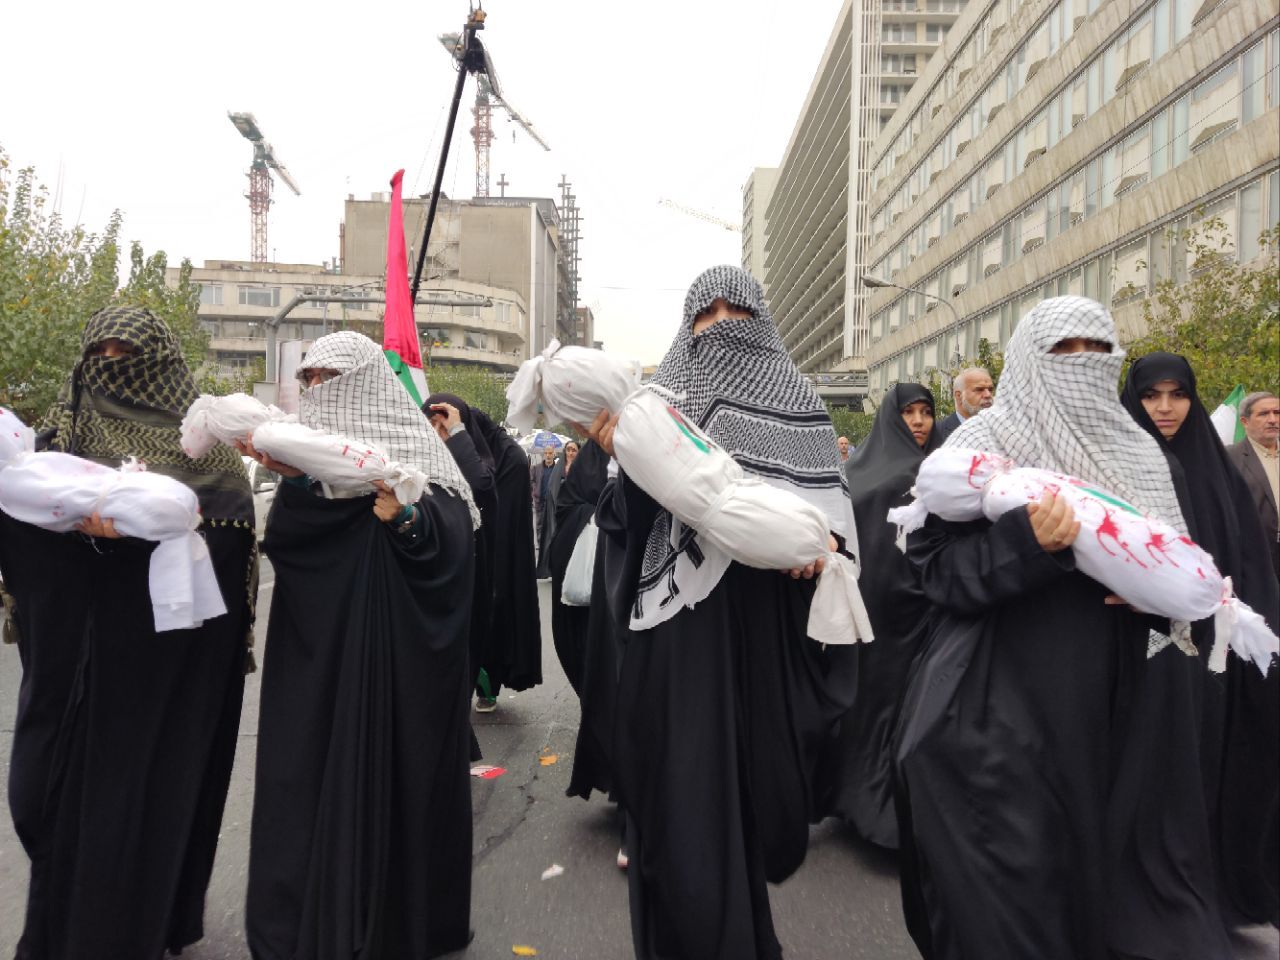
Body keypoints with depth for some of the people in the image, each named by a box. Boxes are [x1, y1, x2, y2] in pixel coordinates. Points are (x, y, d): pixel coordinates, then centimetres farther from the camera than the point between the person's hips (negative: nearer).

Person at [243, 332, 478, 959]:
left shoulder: (412, 444, -3)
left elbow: (453, 538, -14)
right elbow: (283, 538, -3)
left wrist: (407, 519, -34)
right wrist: (292, 480, -21)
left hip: (396, 647, -4)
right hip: (320, 646, 4)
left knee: (392, 767, 4)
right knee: (315, 768, 8)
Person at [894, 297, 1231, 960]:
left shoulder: (1138, 454, 12)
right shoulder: (980, 447, -5)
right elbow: (935, 569, -10)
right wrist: (1025, 543, -26)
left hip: (1119, 699, 5)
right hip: (1007, 701, -5)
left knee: (1114, 845, 11)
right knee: (1015, 862, 0)